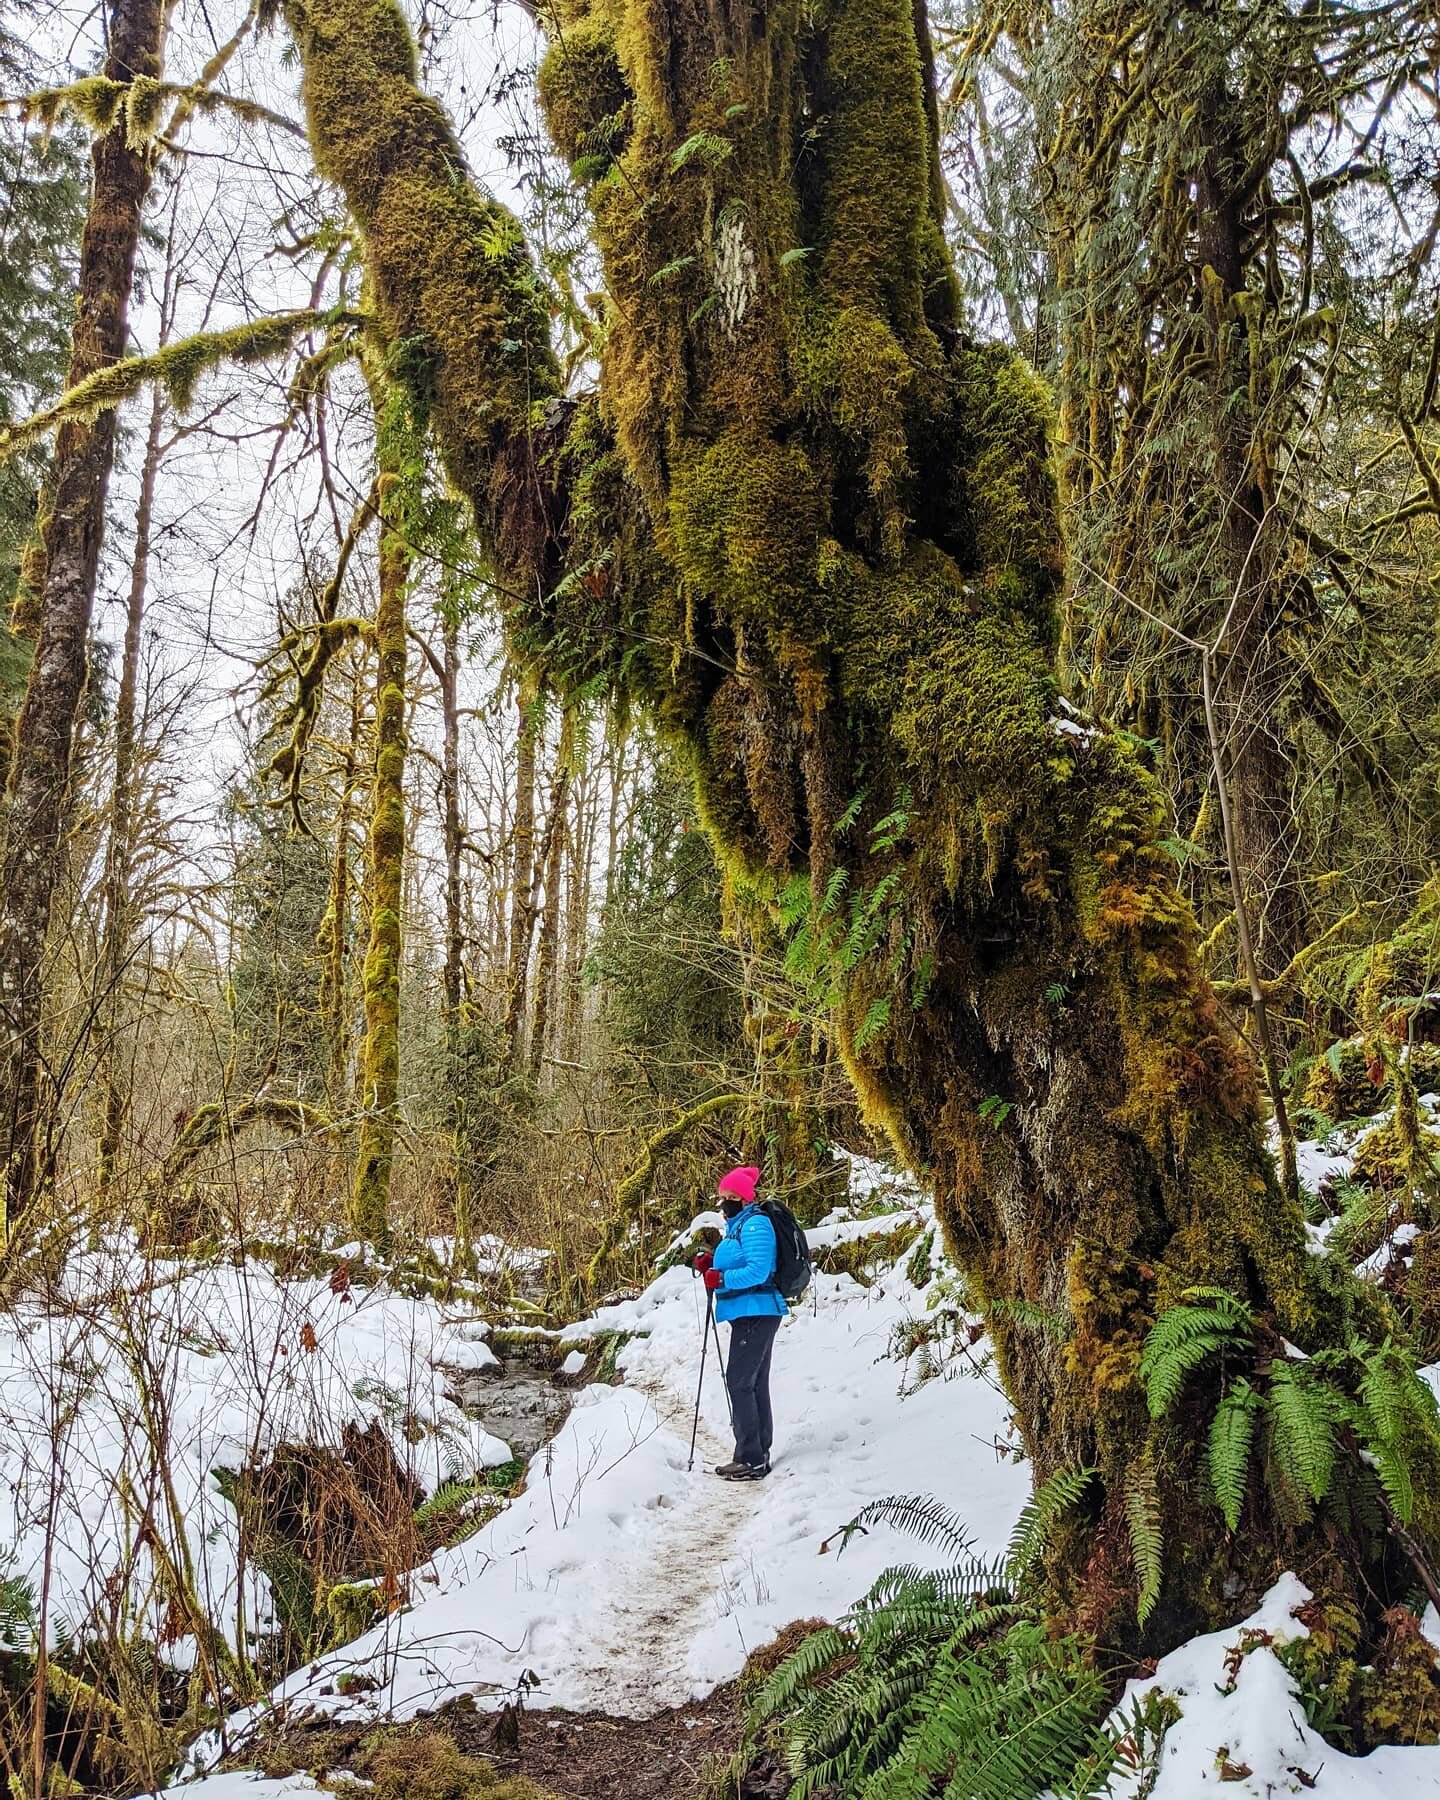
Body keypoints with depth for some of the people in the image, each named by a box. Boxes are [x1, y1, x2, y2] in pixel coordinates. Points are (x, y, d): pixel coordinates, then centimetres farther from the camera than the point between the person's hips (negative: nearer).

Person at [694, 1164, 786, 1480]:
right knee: (755, 1384, 14)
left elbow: (758, 1270, -23)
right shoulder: (737, 1225, 18)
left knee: (740, 1382, -10)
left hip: (755, 1314, -11)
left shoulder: (754, 1224, -13)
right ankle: (759, 1454, 20)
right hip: (750, 1314, 11)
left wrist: (722, 1279, -25)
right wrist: (711, 1265, 6)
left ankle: (751, 1460, -8)